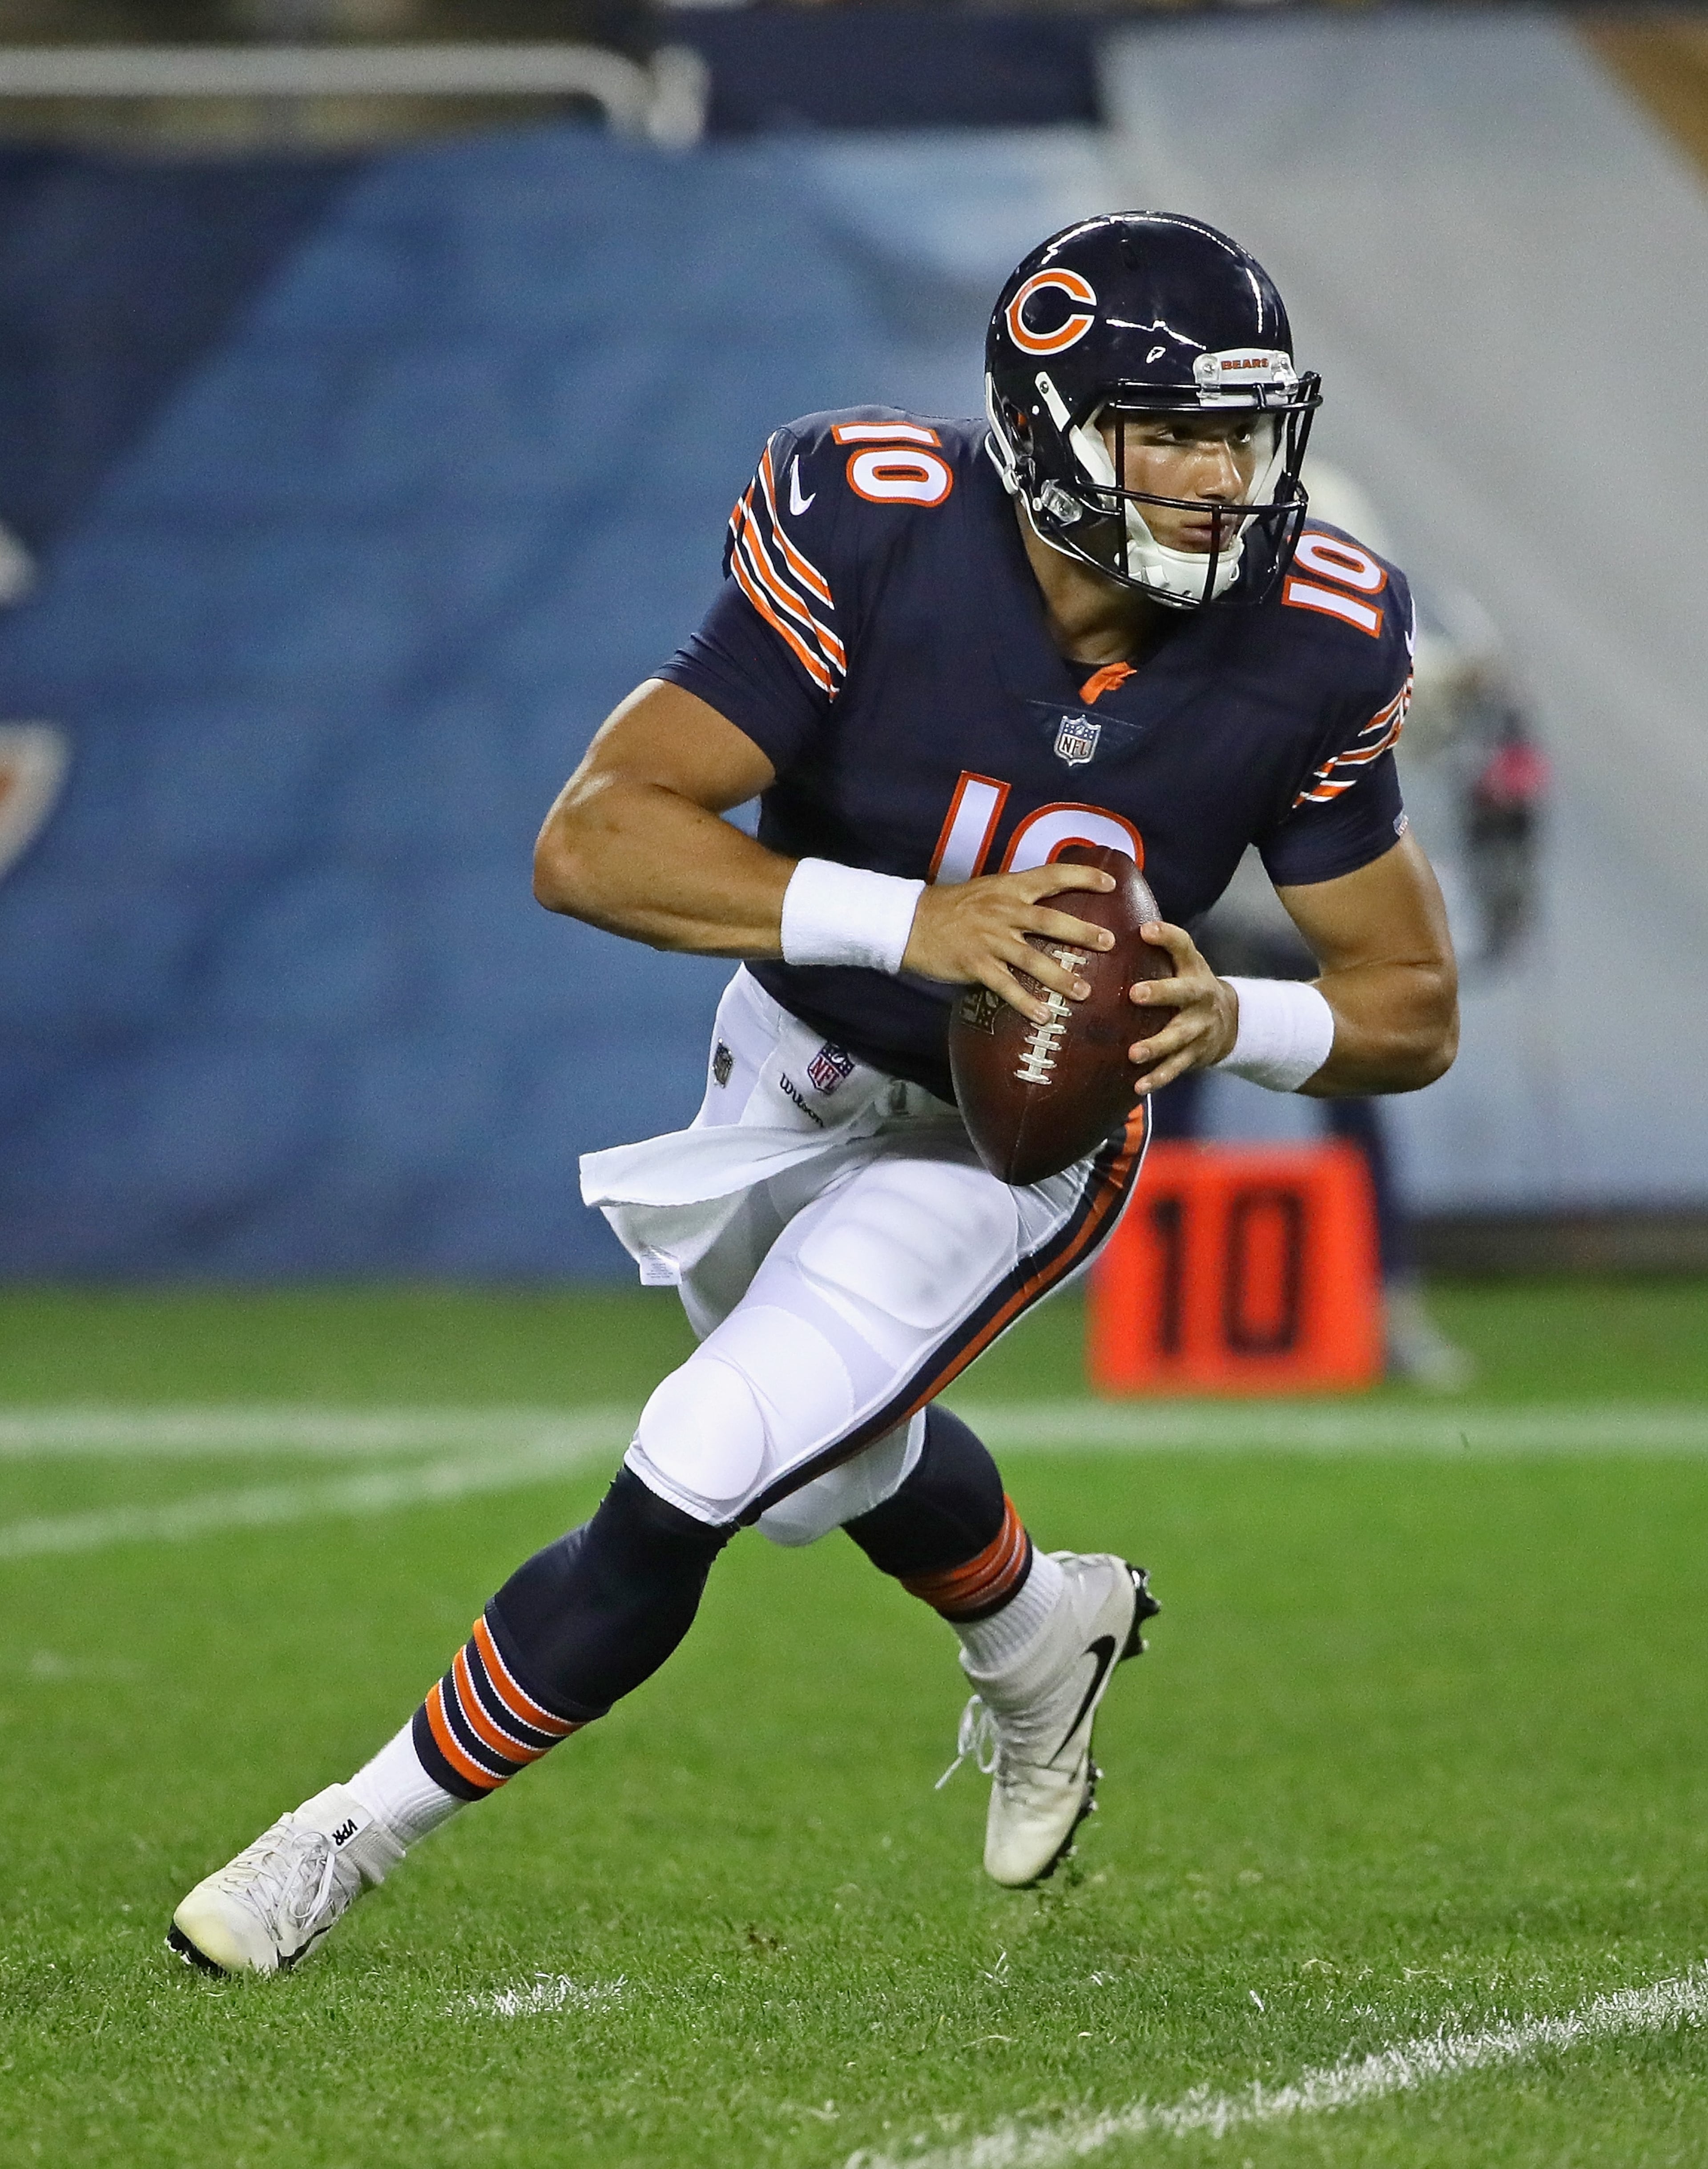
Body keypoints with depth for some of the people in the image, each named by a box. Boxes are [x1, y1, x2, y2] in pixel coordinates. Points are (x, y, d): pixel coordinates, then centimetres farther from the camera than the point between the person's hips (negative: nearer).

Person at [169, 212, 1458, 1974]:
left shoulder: (1304, 648, -23)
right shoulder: (877, 539, -30)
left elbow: (1414, 1010, -11)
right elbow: (589, 842, -34)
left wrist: (1231, 1023, -32)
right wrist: (912, 921, -45)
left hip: (1007, 1145, -2)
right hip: (795, 1068, 2)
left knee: (682, 1494, -16)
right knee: (832, 1463, 28)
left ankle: (356, 1834, 3)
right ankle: (1039, 1630, 61)